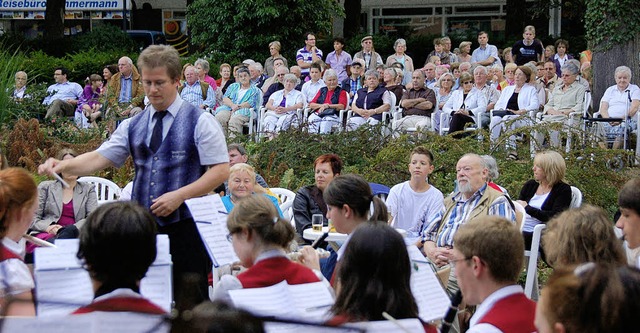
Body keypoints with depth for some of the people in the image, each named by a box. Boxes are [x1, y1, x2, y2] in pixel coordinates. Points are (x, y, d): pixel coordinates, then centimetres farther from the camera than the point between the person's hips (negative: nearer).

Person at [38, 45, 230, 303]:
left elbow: (221, 170, -7)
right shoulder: (133, 126, 12)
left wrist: (179, 196, -17)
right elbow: (100, 157, 4)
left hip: (185, 223, -4)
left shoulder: (200, 122, -2)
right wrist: (63, 166, -15)